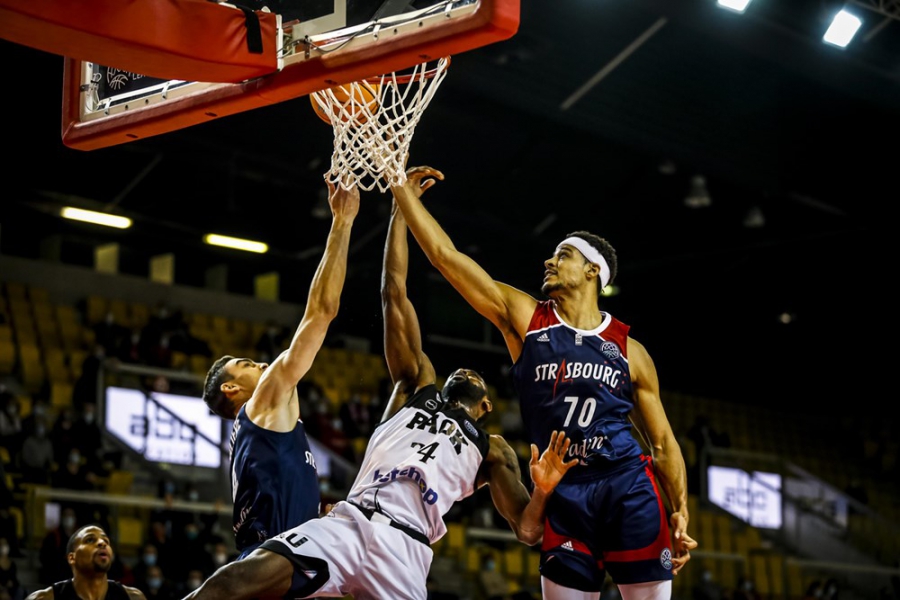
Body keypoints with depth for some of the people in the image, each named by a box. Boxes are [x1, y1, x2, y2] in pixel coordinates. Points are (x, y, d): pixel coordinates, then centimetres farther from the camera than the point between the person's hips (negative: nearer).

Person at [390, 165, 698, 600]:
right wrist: (402, 191, 3)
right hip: (564, 494, 0)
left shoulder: (629, 350, 10)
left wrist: (680, 511, 0)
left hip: (630, 489, 0)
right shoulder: (524, 318, 9)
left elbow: (663, 440, 11)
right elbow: (444, 254, 5)